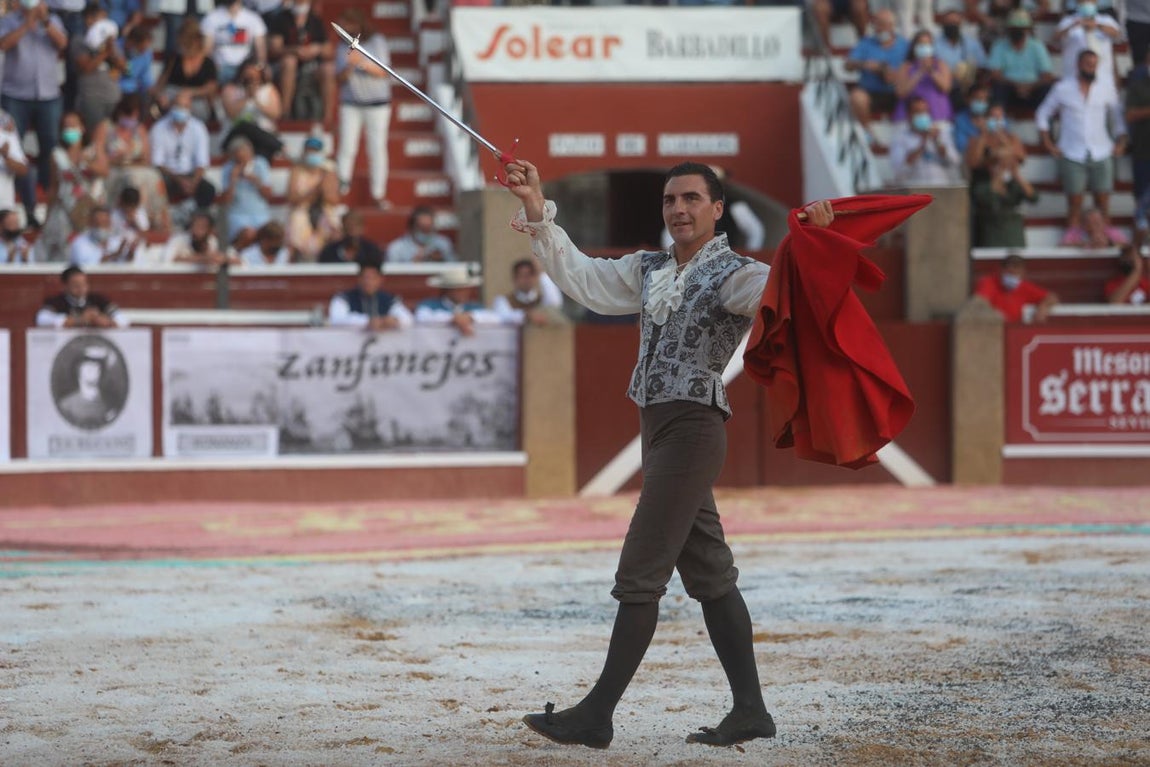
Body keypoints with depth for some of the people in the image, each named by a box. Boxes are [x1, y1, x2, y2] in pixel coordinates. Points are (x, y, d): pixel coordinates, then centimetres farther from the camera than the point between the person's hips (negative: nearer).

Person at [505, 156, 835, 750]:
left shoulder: (734, 275, -8)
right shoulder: (648, 270, 16)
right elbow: (581, 278, 17)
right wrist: (538, 210, 9)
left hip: (691, 429, -9)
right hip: (658, 429, 9)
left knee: (640, 573, -8)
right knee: (708, 573, 10)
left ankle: (597, 715, -5)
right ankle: (750, 710, 14)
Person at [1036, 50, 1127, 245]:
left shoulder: (1106, 89, 7)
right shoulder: (1062, 89, 3)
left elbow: (1119, 118, 16)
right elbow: (1042, 115, 11)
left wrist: (1121, 143, 5)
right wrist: (1048, 144, 3)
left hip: (1102, 154, 1)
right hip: (1072, 155, -1)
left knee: (1103, 199, -2)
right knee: (1074, 199, -4)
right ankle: (1073, 234, 2)